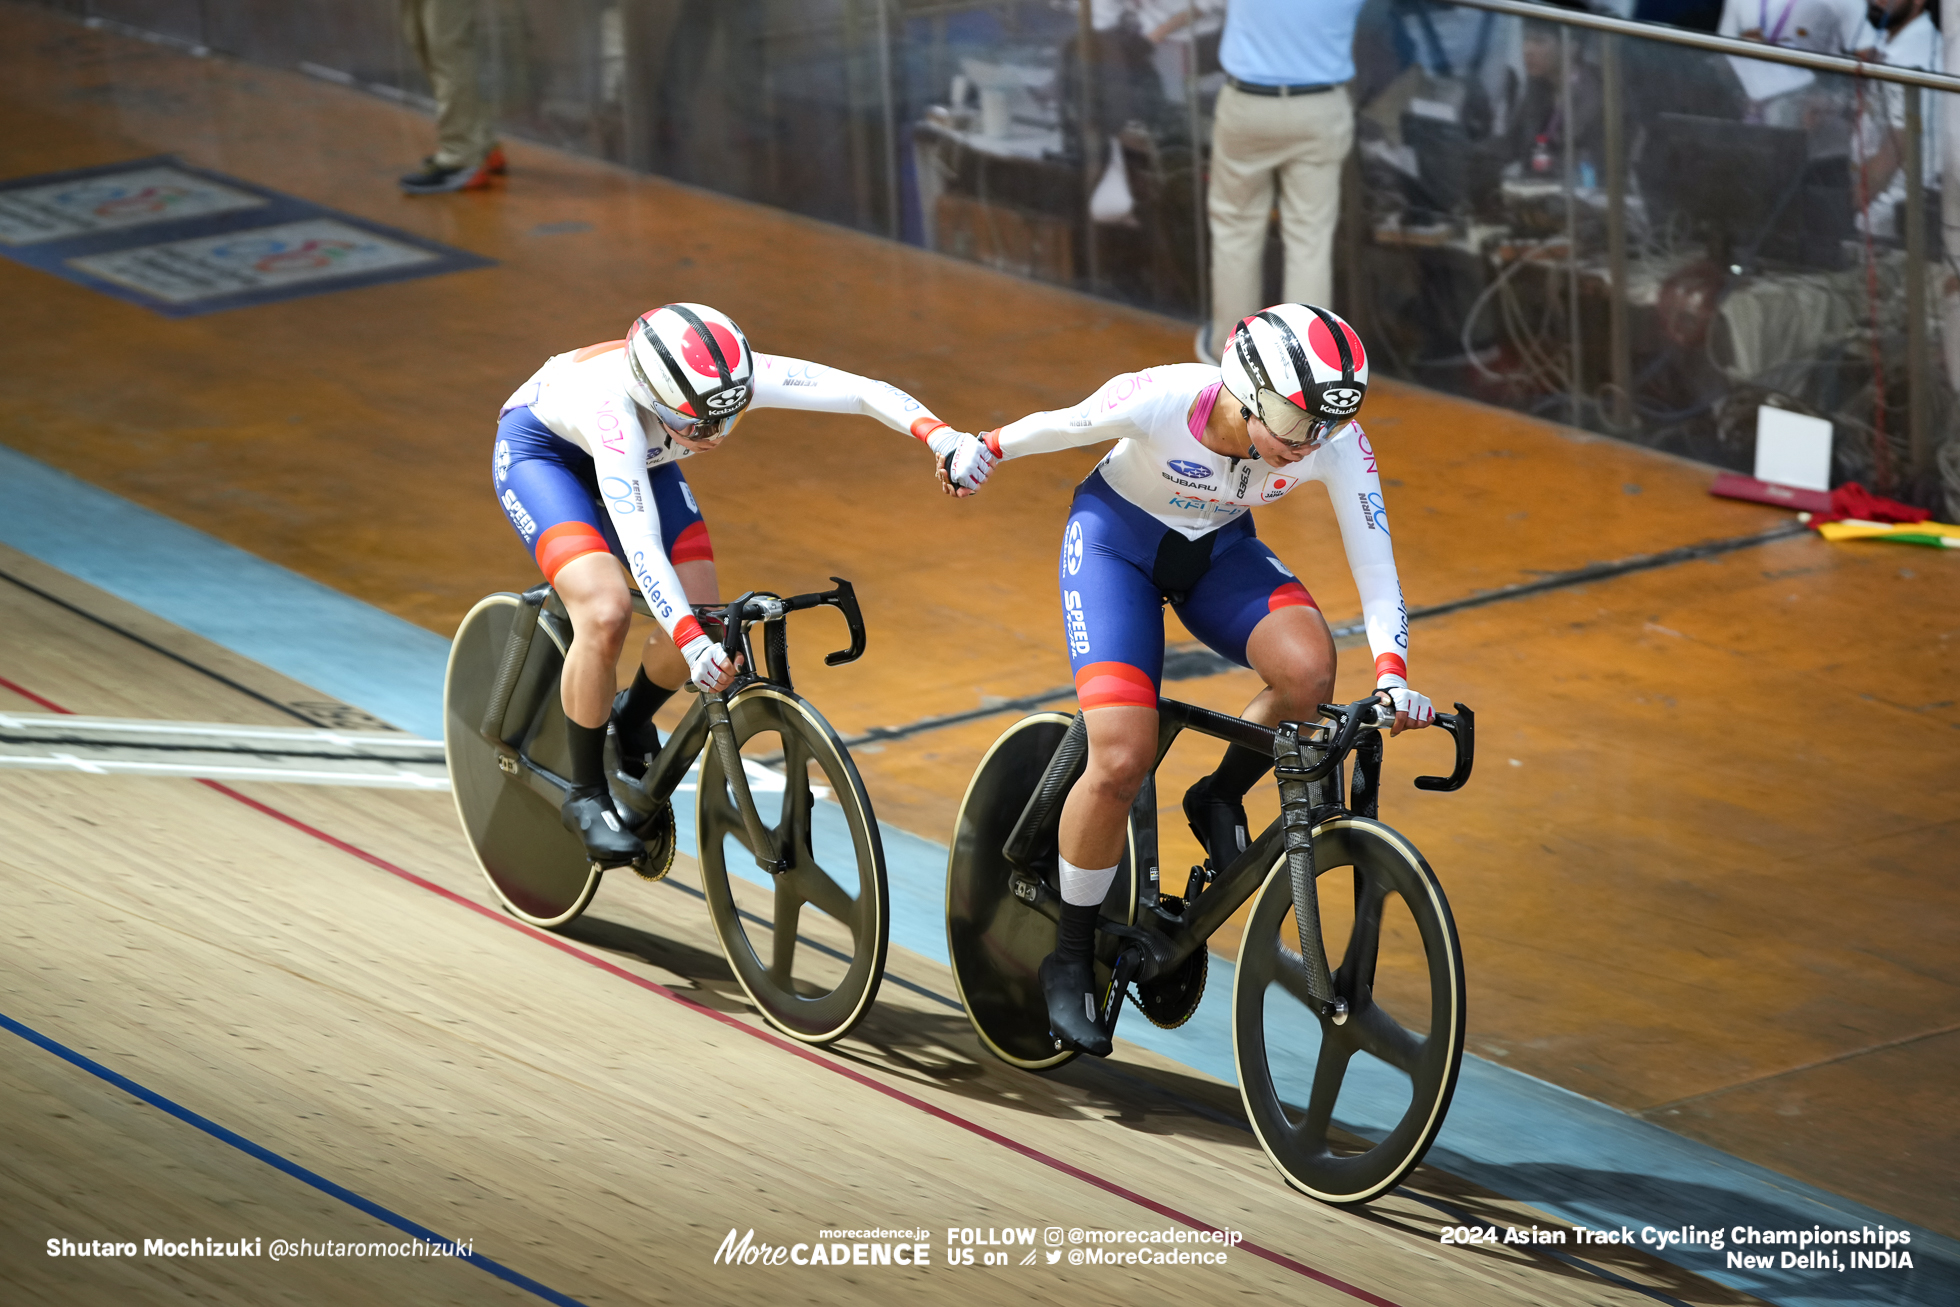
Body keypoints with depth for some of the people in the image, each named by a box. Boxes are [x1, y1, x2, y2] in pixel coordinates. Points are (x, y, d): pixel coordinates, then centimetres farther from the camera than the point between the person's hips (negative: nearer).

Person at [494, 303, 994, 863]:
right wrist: (692, 640, -61)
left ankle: (632, 722, 25)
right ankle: (585, 795, -6)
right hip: (541, 449, -5)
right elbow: (639, 542, -51)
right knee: (606, 613, -27)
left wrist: (946, 439, -48)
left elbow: (866, 393, -32)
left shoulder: (736, 377, -32)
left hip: (637, 457, 6)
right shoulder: (617, 403, -45)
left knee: (699, 620, -8)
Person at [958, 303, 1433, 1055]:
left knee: (1308, 668, -30)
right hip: (1114, 539, -3)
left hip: (1219, 549, 3)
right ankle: (1070, 959, 2)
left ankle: (1220, 801, 0)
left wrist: (1392, 676, -36)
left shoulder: (1338, 444, -27)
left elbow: (1375, 569, -22)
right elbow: (1059, 426, -15)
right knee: (1123, 759, -19)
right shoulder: (1161, 401, -35)